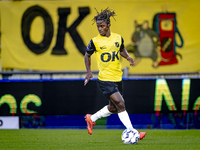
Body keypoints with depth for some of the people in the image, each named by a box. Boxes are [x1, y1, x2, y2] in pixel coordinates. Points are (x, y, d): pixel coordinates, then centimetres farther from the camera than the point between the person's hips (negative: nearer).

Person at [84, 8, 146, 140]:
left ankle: (91, 119, 36)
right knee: (120, 104, -16)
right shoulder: (95, 41, -7)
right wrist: (89, 72, -3)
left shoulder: (118, 38, 2)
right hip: (105, 80, -6)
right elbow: (87, 55, 8)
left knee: (113, 108, 15)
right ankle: (132, 132, -13)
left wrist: (128, 56, 1)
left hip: (118, 78, 6)